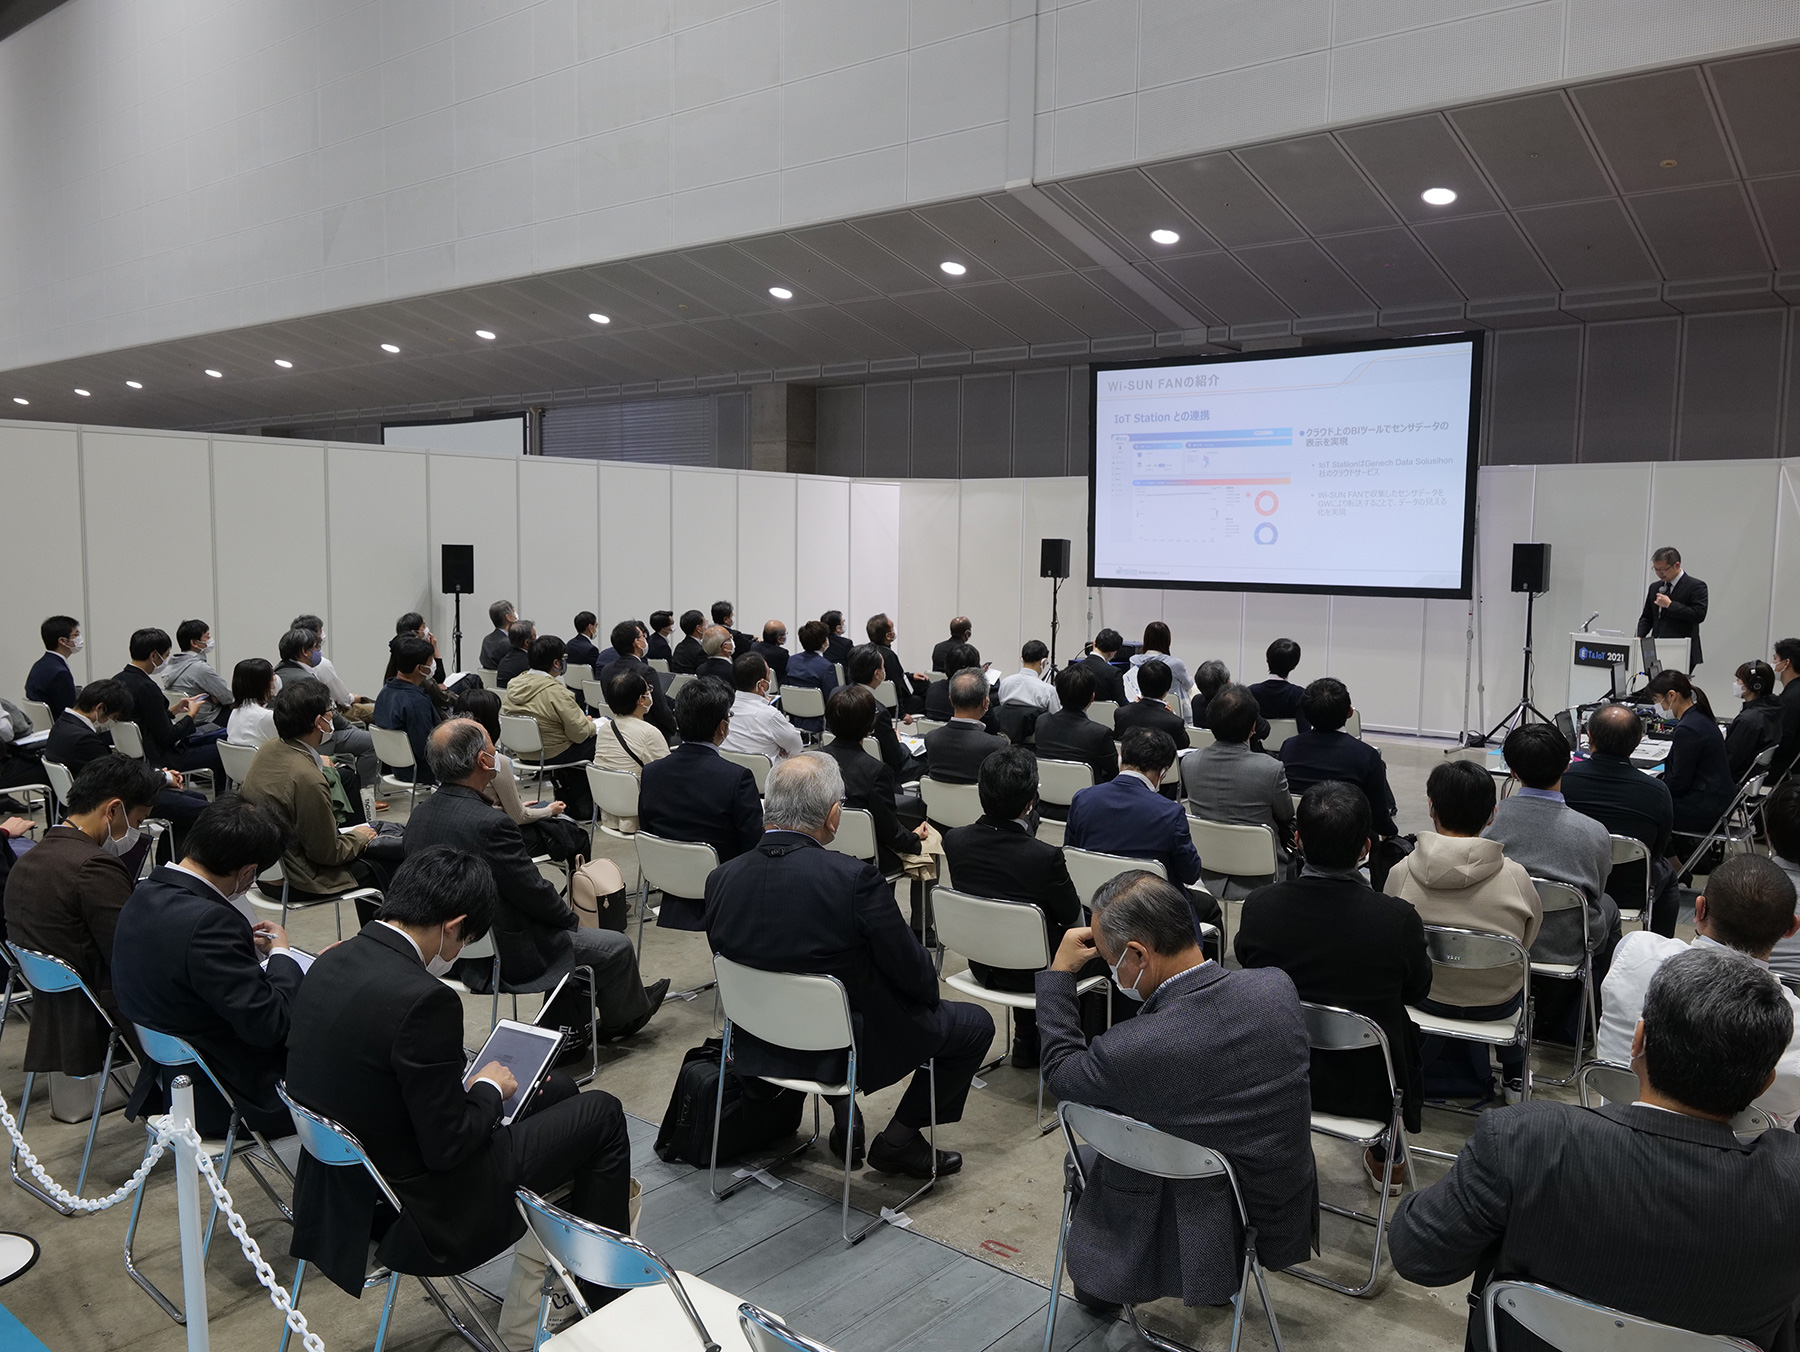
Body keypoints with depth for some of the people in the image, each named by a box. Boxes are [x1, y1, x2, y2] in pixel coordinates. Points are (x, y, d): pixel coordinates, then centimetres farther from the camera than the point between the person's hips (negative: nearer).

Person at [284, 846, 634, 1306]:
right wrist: (489, 1089, -6)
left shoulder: (330, 963, -3)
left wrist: (465, 1084, 6)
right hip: (424, 1219, -9)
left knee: (557, 1088, 22)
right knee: (601, 1113, 7)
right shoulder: (424, 999, -31)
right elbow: (448, 1146, -24)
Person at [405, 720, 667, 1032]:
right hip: (505, 957, -9)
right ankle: (625, 1015, 38)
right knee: (618, 947, 10)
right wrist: (570, 914, 1)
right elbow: (533, 892, -20)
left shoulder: (418, 816, -3)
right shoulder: (491, 823, -30)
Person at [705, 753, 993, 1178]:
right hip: (851, 1048, -5)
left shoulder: (721, 879, -12)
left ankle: (844, 1120, 30)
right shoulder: (854, 879, -27)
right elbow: (912, 972, -16)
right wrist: (928, 991, 7)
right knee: (975, 1023, 15)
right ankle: (899, 1140, 20)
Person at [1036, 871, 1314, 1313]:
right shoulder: (1277, 987, -19)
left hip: (1199, 1240, -4)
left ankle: (1099, 1287, 48)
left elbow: (1059, 1072, -9)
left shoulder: (1128, 1052, -33)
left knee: (1082, 1158, 24)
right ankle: (1224, 1282, 48)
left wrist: (1059, 971, -4)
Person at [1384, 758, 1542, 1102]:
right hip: (1497, 1004, 0)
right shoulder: (1514, 876, -21)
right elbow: (1528, 940, -2)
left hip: (1426, 997, 0)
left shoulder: (1401, 873, -20)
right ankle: (1514, 1074, 42)